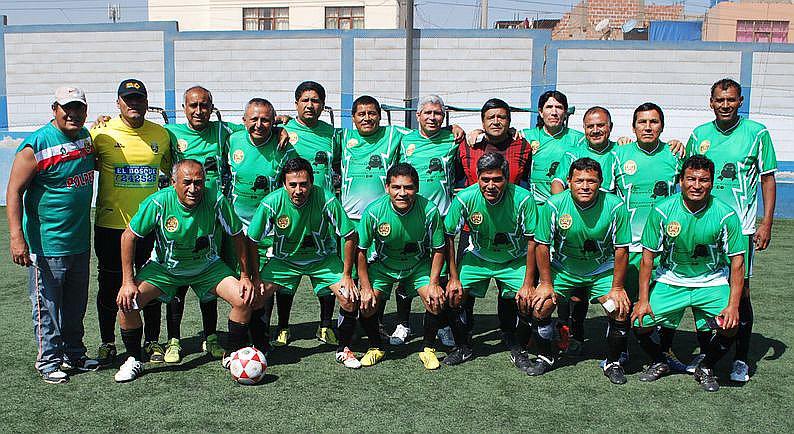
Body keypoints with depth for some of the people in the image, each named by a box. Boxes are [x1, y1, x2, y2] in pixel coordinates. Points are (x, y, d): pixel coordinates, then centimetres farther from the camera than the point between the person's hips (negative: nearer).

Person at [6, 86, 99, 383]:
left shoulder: (85, 136, 7)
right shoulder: (36, 146, -14)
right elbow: (14, 192, -15)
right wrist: (16, 236, -22)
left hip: (80, 241, 7)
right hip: (47, 244, -7)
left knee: (76, 304, 17)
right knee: (47, 305, 4)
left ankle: (74, 354, 31)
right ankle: (48, 361, 17)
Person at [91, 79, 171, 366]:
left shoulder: (161, 134, 4)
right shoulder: (102, 132, -4)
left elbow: (168, 171, 18)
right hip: (111, 225, -2)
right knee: (110, 286, 9)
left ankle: (152, 341, 24)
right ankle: (107, 343, 25)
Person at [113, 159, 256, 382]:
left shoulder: (216, 200, -24)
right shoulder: (158, 202, -25)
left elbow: (237, 236, -9)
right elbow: (128, 236, -13)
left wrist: (245, 276, -9)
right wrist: (128, 282, -17)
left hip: (208, 267, 0)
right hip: (164, 267, 0)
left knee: (244, 299, -20)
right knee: (127, 301, -20)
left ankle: (233, 355, 5)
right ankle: (134, 359, 5)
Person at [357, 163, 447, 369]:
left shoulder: (429, 211, -24)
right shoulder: (374, 211, -25)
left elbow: (438, 250, -9)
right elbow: (361, 251, -12)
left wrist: (434, 283, -16)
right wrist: (366, 288, -14)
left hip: (418, 265, 0)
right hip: (382, 265, 0)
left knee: (436, 299, -19)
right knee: (365, 304, -17)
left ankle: (428, 348, 6)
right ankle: (375, 347, 13)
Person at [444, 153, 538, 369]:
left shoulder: (523, 198, -25)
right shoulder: (465, 198, -22)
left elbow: (532, 241, -16)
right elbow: (448, 237, -11)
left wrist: (528, 284, -18)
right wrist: (454, 278, -13)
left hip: (515, 260, -1)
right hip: (477, 257, 1)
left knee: (527, 300, -20)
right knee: (454, 294, -17)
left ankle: (519, 350, 8)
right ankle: (462, 347, 9)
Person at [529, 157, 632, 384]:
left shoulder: (615, 206, -20)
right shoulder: (554, 205, -19)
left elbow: (621, 249, -11)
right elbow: (543, 245, -10)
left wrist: (617, 288, -10)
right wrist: (546, 284, -8)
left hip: (602, 271, 0)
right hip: (562, 269, 0)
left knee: (621, 311, -17)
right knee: (539, 307, -14)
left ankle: (613, 363, 9)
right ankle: (544, 357, 12)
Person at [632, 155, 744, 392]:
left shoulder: (726, 215, -14)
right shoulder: (662, 210, -14)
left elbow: (737, 262, -9)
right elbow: (647, 257, -7)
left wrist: (733, 305, -18)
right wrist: (643, 299, -11)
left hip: (712, 282, 0)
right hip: (670, 280, 1)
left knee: (730, 326, -21)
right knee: (639, 322, -13)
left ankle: (705, 368, 10)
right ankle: (659, 362, 19)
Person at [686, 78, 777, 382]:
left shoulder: (757, 133, 0)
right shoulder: (699, 135, 7)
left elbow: (768, 178, 3)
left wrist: (766, 224, -3)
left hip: (740, 226, -2)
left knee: (740, 292, -1)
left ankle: (741, 359, 12)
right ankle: (705, 352, 21)